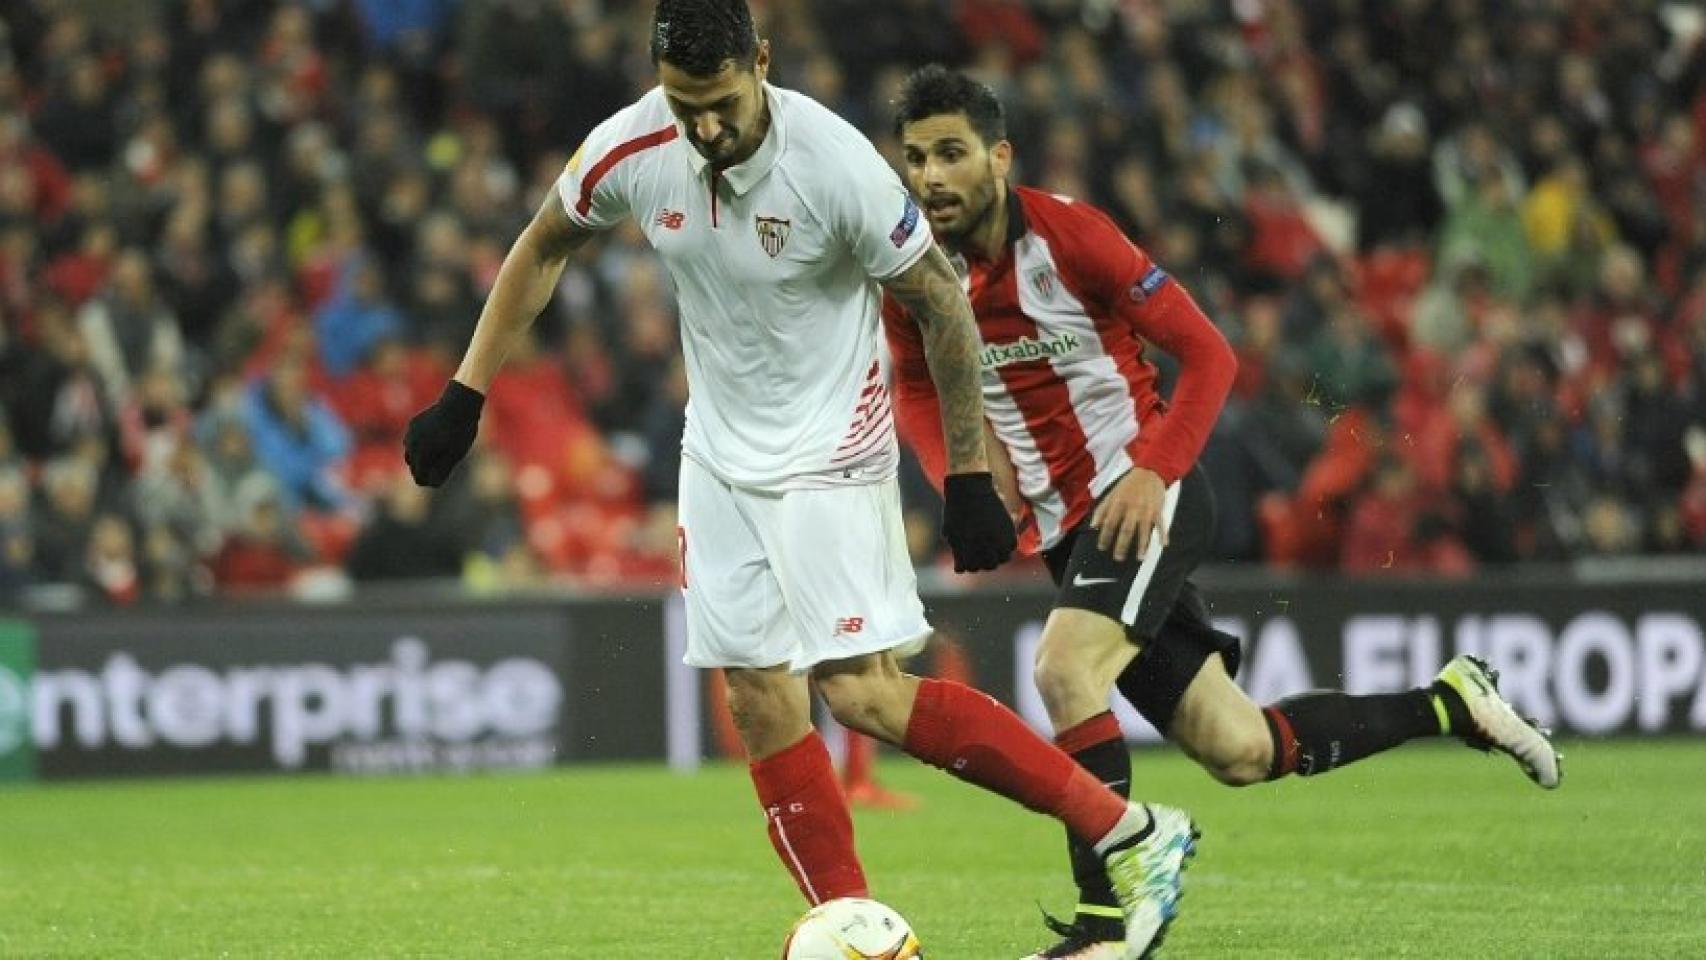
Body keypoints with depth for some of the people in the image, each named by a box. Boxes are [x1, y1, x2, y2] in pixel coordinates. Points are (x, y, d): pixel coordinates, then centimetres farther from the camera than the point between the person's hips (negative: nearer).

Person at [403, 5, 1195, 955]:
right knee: (760, 701, 0)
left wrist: (969, 475, -10)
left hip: (830, 449, -6)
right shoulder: (627, 152, -11)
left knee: (862, 692, -15)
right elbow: (542, 249, 9)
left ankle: (1127, 831, -9)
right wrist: (465, 394, 6)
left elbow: (942, 301, -13)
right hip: (720, 454, 6)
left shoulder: (837, 165, -25)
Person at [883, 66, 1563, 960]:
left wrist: (1153, 470, -23)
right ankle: (1451, 703, 28)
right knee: (1239, 751, 7)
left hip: (1143, 496, -5)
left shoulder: (1067, 234, -15)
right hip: (1062, 530, 5)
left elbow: (1207, 355, -12)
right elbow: (916, 392, 15)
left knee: (1064, 672, -30)